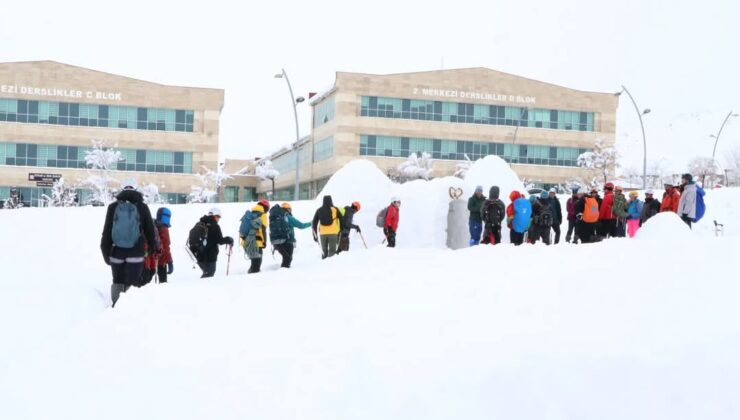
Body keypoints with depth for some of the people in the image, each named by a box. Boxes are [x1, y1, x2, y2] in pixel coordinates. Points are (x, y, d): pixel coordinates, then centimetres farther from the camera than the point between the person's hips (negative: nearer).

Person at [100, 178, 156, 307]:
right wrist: (153, 247, 18)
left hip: (117, 251, 2)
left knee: (118, 282, 14)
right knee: (132, 283, -1)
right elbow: (149, 230, 5)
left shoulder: (113, 207, 2)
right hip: (136, 252, -2)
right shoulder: (142, 207, 0)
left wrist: (105, 250, 9)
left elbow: (107, 230, 3)